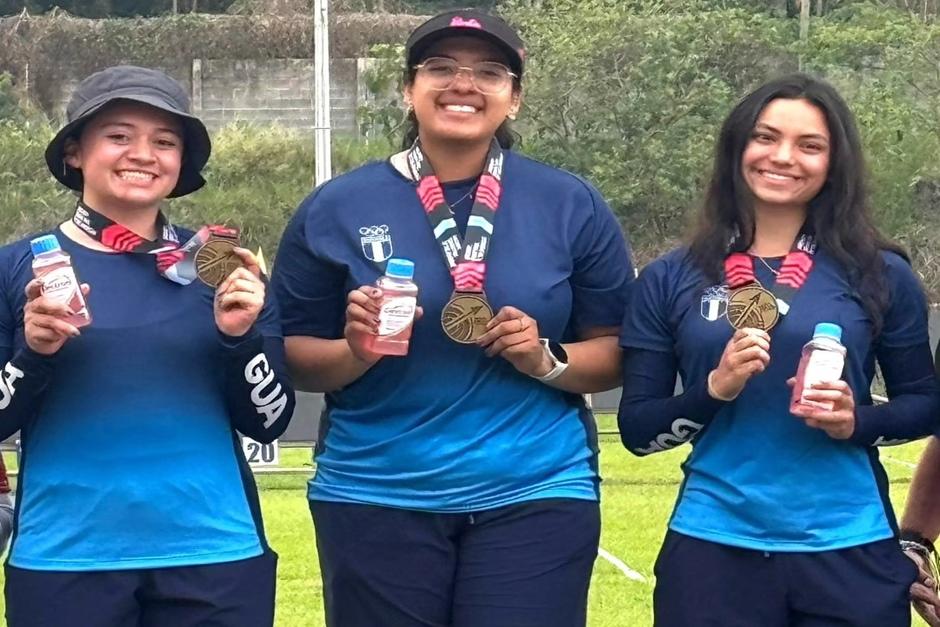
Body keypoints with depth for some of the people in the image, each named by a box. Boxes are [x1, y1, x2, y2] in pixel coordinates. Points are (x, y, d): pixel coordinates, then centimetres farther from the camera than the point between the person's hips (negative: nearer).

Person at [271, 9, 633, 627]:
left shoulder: (571, 205, 3)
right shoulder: (338, 207, 2)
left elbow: (616, 353, 6)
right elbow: (293, 356, 5)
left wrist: (547, 361, -12)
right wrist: (355, 353, -15)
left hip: (535, 496, 0)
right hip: (376, 499, 0)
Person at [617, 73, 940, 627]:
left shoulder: (880, 275, 3)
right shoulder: (670, 281, 3)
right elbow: (637, 428, 3)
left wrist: (857, 421, -11)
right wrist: (714, 389, -15)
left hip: (850, 551, 0)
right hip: (714, 550, 0)